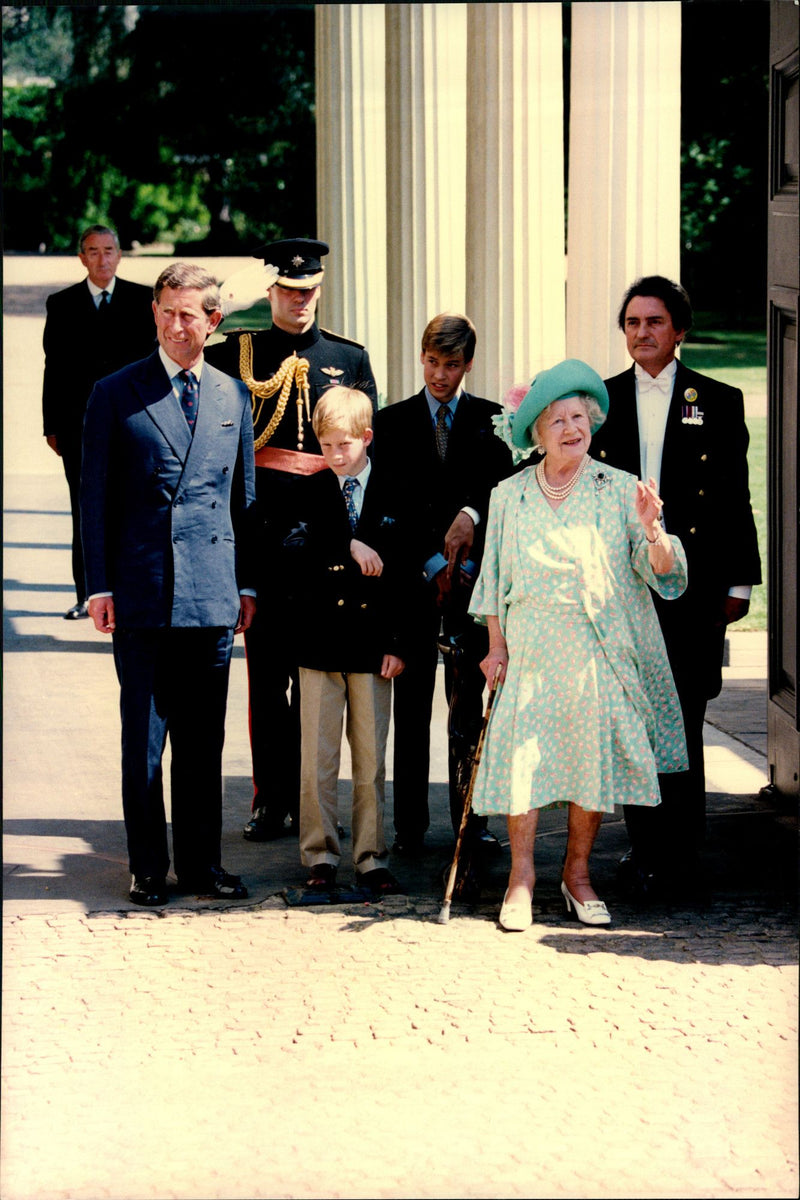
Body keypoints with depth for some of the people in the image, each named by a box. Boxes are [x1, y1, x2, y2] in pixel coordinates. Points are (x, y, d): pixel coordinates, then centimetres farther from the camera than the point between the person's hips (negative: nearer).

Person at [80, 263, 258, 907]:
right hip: (141, 590, -3)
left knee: (204, 739, 8)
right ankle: (149, 868, 10)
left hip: (213, 593, 3)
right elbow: (95, 497, 1)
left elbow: (244, 494, 14)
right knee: (143, 739, 2)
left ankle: (201, 861, 17)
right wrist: (99, 584, -5)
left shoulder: (234, 395, 10)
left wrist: (246, 582, 10)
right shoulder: (116, 394, 1)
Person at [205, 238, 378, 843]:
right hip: (262, 526, -1)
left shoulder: (350, 358, 10)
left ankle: (309, 799, 15)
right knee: (266, 667, 2)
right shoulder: (237, 351, 6)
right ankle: (272, 799, 9)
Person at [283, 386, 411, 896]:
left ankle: (372, 858, 12)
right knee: (317, 758, 2)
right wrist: (348, 547, -20)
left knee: (371, 758, 5)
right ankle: (321, 855, 10)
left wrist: (398, 643, -3)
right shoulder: (312, 492, 6)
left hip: (373, 643, 0)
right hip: (321, 639, 0)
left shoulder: (392, 496, 3)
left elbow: (403, 576, 2)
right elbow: (296, 548, -11)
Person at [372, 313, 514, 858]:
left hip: (473, 575, 0)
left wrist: (471, 514, -22)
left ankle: (471, 818, 7)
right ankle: (410, 825, 5)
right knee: (412, 706, 1)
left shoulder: (490, 420, 8)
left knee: (469, 705, 2)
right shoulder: (393, 422, 7)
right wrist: (432, 561, -8)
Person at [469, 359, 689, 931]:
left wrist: (653, 532, -24)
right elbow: (495, 580, 14)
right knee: (524, 754, -6)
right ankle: (522, 876, 5)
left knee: (594, 755, 1)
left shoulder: (619, 491, 1)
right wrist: (496, 646, 7)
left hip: (598, 648, -1)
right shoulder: (509, 497, 8)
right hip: (531, 647, 1)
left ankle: (578, 873, 16)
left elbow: (665, 577, -5)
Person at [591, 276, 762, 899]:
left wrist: (738, 582, 1)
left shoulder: (718, 402, 5)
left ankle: (680, 858, 3)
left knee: (681, 725, -4)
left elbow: (734, 498, 5)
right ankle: (646, 851, 14)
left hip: (689, 584, -2)